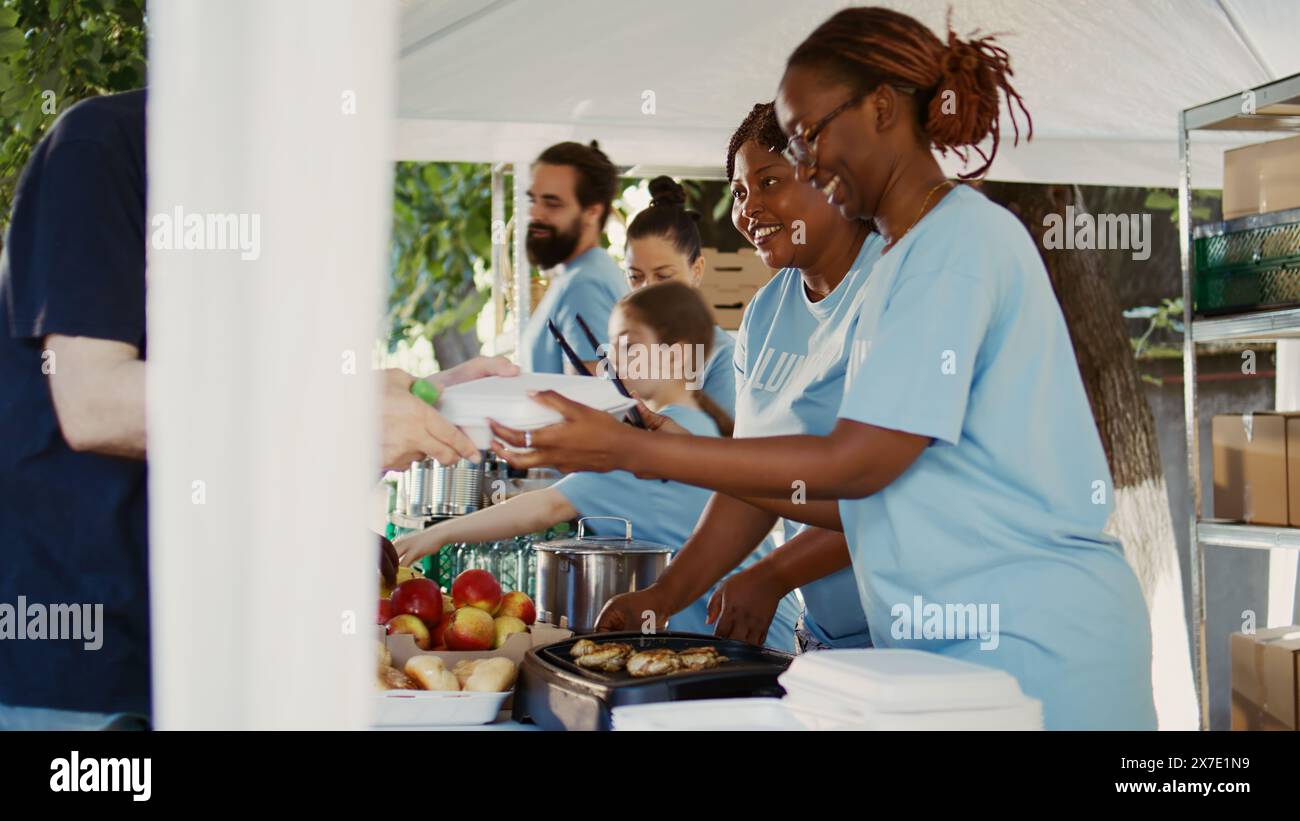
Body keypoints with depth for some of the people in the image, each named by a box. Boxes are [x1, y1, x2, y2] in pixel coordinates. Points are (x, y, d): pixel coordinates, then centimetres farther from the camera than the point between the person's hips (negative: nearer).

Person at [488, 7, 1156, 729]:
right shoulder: (903, 263, 17)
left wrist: (626, 449, -15)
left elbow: (857, 464, -17)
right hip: (958, 644, 8)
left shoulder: (962, 239, -11)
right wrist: (676, 454, 7)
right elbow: (864, 501, 12)